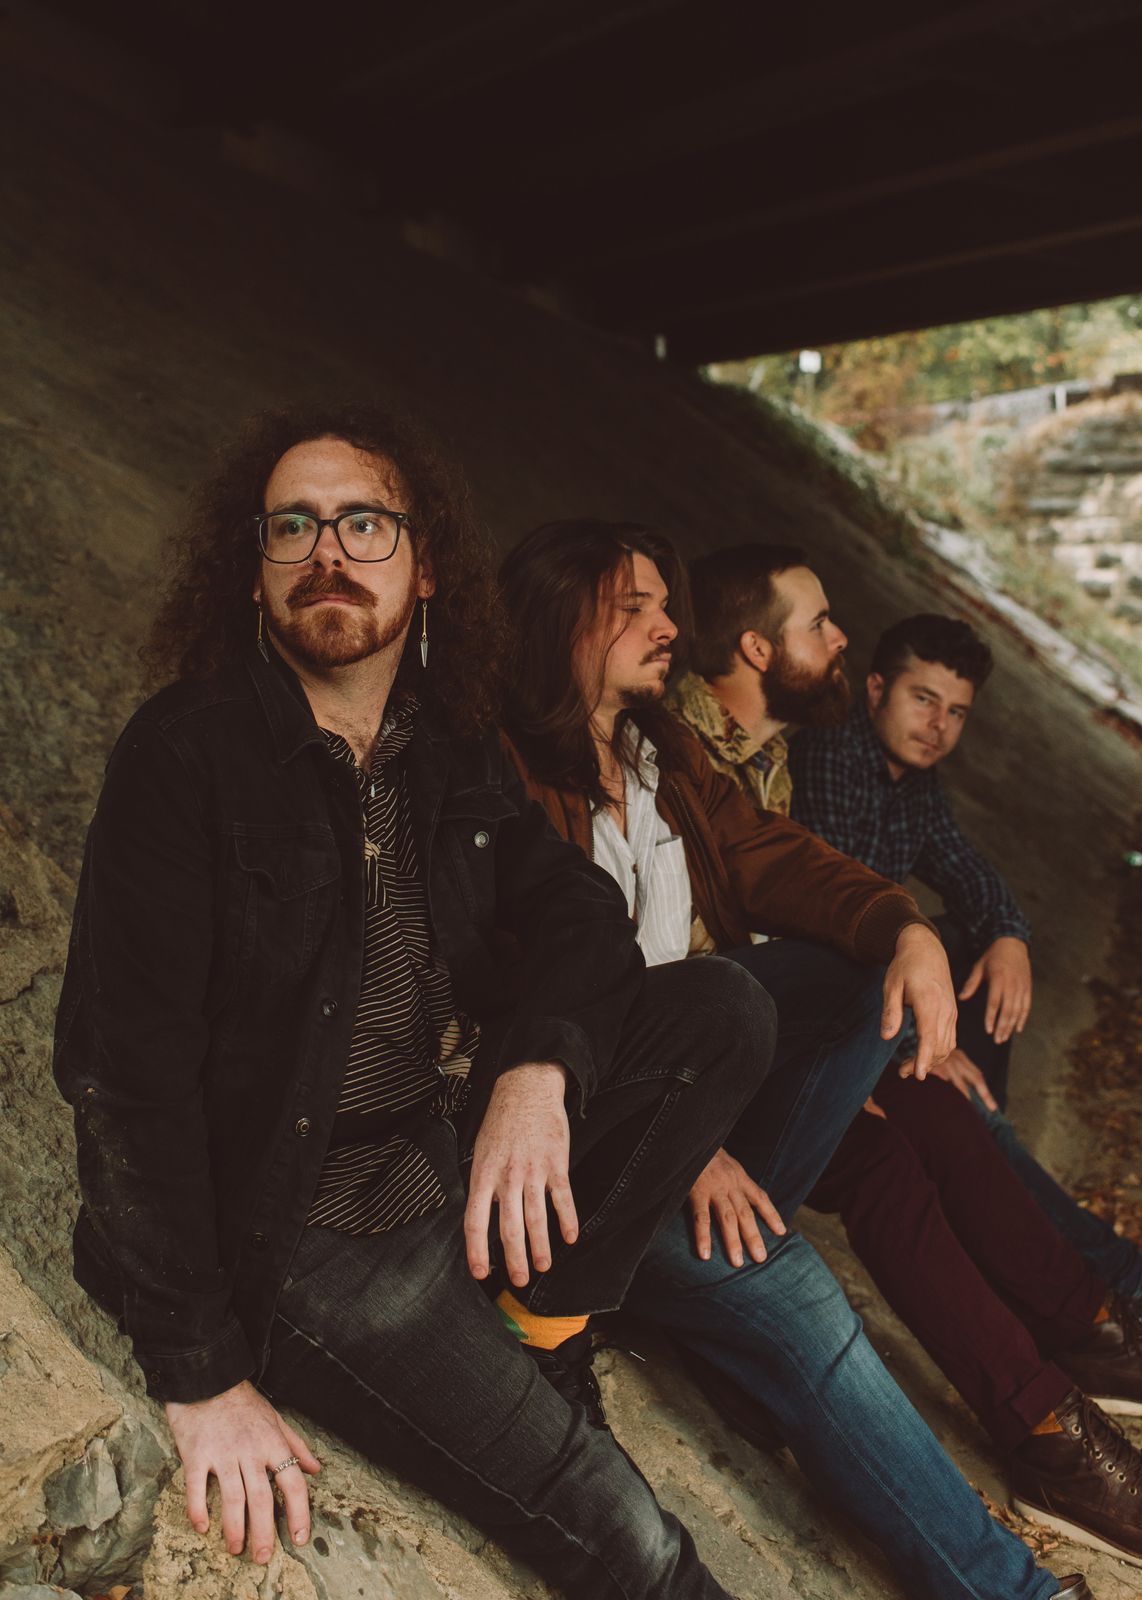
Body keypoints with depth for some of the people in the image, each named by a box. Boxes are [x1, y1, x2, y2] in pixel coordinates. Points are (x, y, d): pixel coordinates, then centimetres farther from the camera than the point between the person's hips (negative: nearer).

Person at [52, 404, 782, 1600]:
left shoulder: (448, 750, 6)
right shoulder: (187, 753, -13)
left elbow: (575, 902, 2)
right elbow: (128, 1065, -17)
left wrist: (540, 1061, -21)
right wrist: (199, 1375, -18)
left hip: (468, 1145, 7)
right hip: (299, 1222, -6)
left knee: (729, 1008, -9)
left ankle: (533, 1323, -3)